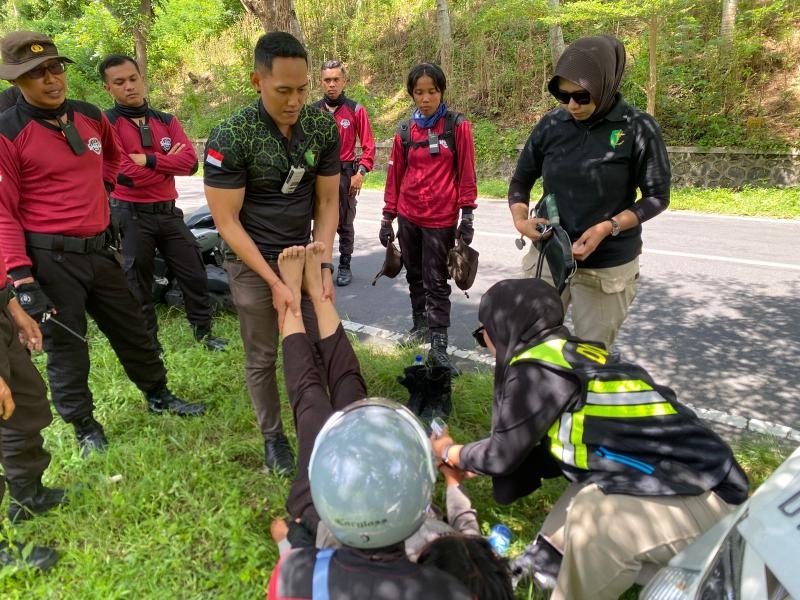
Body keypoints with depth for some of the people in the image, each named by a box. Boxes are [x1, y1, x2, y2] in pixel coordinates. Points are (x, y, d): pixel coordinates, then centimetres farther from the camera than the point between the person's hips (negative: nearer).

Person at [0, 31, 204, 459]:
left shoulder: (91, 116, 6)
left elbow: (112, 154, 31)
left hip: (98, 248, 6)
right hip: (49, 257, -5)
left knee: (131, 329, 16)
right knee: (66, 347, 7)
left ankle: (159, 397, 35)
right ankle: (84, 426, 26)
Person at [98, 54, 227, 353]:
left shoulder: (166, 121, 7)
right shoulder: (106, 123, -8)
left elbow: (190, 161, -7)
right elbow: (123, 174, -20)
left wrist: (149, 160, -19)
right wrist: (168, 162, -8)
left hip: (168, 212, 5)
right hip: (131, 215, -4)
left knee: (195, 275, 10)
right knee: (139, 286, 8)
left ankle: (203, 330, 28)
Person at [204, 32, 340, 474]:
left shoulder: (323, 126, -7)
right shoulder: (230, 138, -19)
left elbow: (327, 201, -1)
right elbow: (227, 221, -17)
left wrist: (324, 264, -11)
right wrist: (274, 282, -19)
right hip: (252, 261, -3)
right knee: (261, 357, 8)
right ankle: (272, 435, 28)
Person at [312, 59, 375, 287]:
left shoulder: (356, 110, -1)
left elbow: (368, 145, -1)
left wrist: (360, 173, -9)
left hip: (345, 174, -2)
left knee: (345, 224, 6)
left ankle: (345, 266, 16)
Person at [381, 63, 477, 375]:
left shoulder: (457, 126, -3)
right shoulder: (405, 130, 5)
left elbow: (466, 173, -3)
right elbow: (395, 175, 9)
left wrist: (467, 215, -6)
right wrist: (387, 217, 9)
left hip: (441, 218, -3)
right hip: (408, 216, 4)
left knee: (436, 281, -2)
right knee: (415, 275, 15)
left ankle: (438, 346, 2)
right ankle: (421, 324, 32)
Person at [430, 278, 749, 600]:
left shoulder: (538, 366, -16)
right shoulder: (570, 354, 10)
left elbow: (504, 454, -6)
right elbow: (551, 453, 17)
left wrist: (450, 453, 13)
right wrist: (476, 463, 24)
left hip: (700, 495, -10)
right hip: (686, 476, 10)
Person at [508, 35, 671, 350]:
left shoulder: (637, 128, -11)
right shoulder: (551, 125, -2)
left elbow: (657, 197, -5)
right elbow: (521, 180, 9)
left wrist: (608, 227, -19)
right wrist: (521, 220, -11)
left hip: (606, 267, -3)